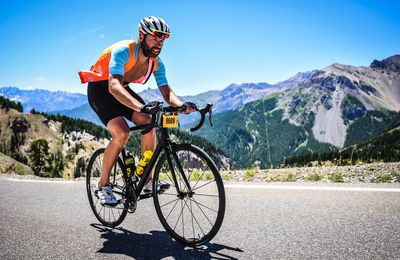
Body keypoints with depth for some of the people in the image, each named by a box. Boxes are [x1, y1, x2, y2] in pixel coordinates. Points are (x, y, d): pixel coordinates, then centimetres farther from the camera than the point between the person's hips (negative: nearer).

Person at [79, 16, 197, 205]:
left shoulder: (156, 63, -12)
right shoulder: (123, 50, -32)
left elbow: (167, 93, -18)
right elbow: (114, 86, -46)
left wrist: (182, 105, -42)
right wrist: (141, 106, -62)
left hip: (122, 89, 6)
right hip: (100, 89, -6)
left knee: (149, 124, -15)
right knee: (122, 133, -26)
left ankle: (149, 181, -3)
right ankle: (103, 185, -7)